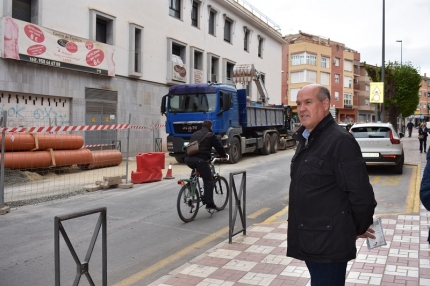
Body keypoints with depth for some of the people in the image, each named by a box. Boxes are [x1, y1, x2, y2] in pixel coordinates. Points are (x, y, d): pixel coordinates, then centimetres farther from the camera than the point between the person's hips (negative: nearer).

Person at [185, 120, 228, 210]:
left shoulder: (195, 134, 26)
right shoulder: (210, 135, 8)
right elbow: (219, 146, 12)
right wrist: (224, 156, 28)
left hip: (188, 159, 6)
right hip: (200, 159, -6)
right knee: (208, 181, 1)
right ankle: (209, 203, -4)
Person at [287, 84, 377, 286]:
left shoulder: (340, 140, -18)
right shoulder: (306, 139, 12)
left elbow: (361, 193, -19)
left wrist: (358, 228, -5)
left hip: (329, 242, -9)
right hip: (309, 239, 9)